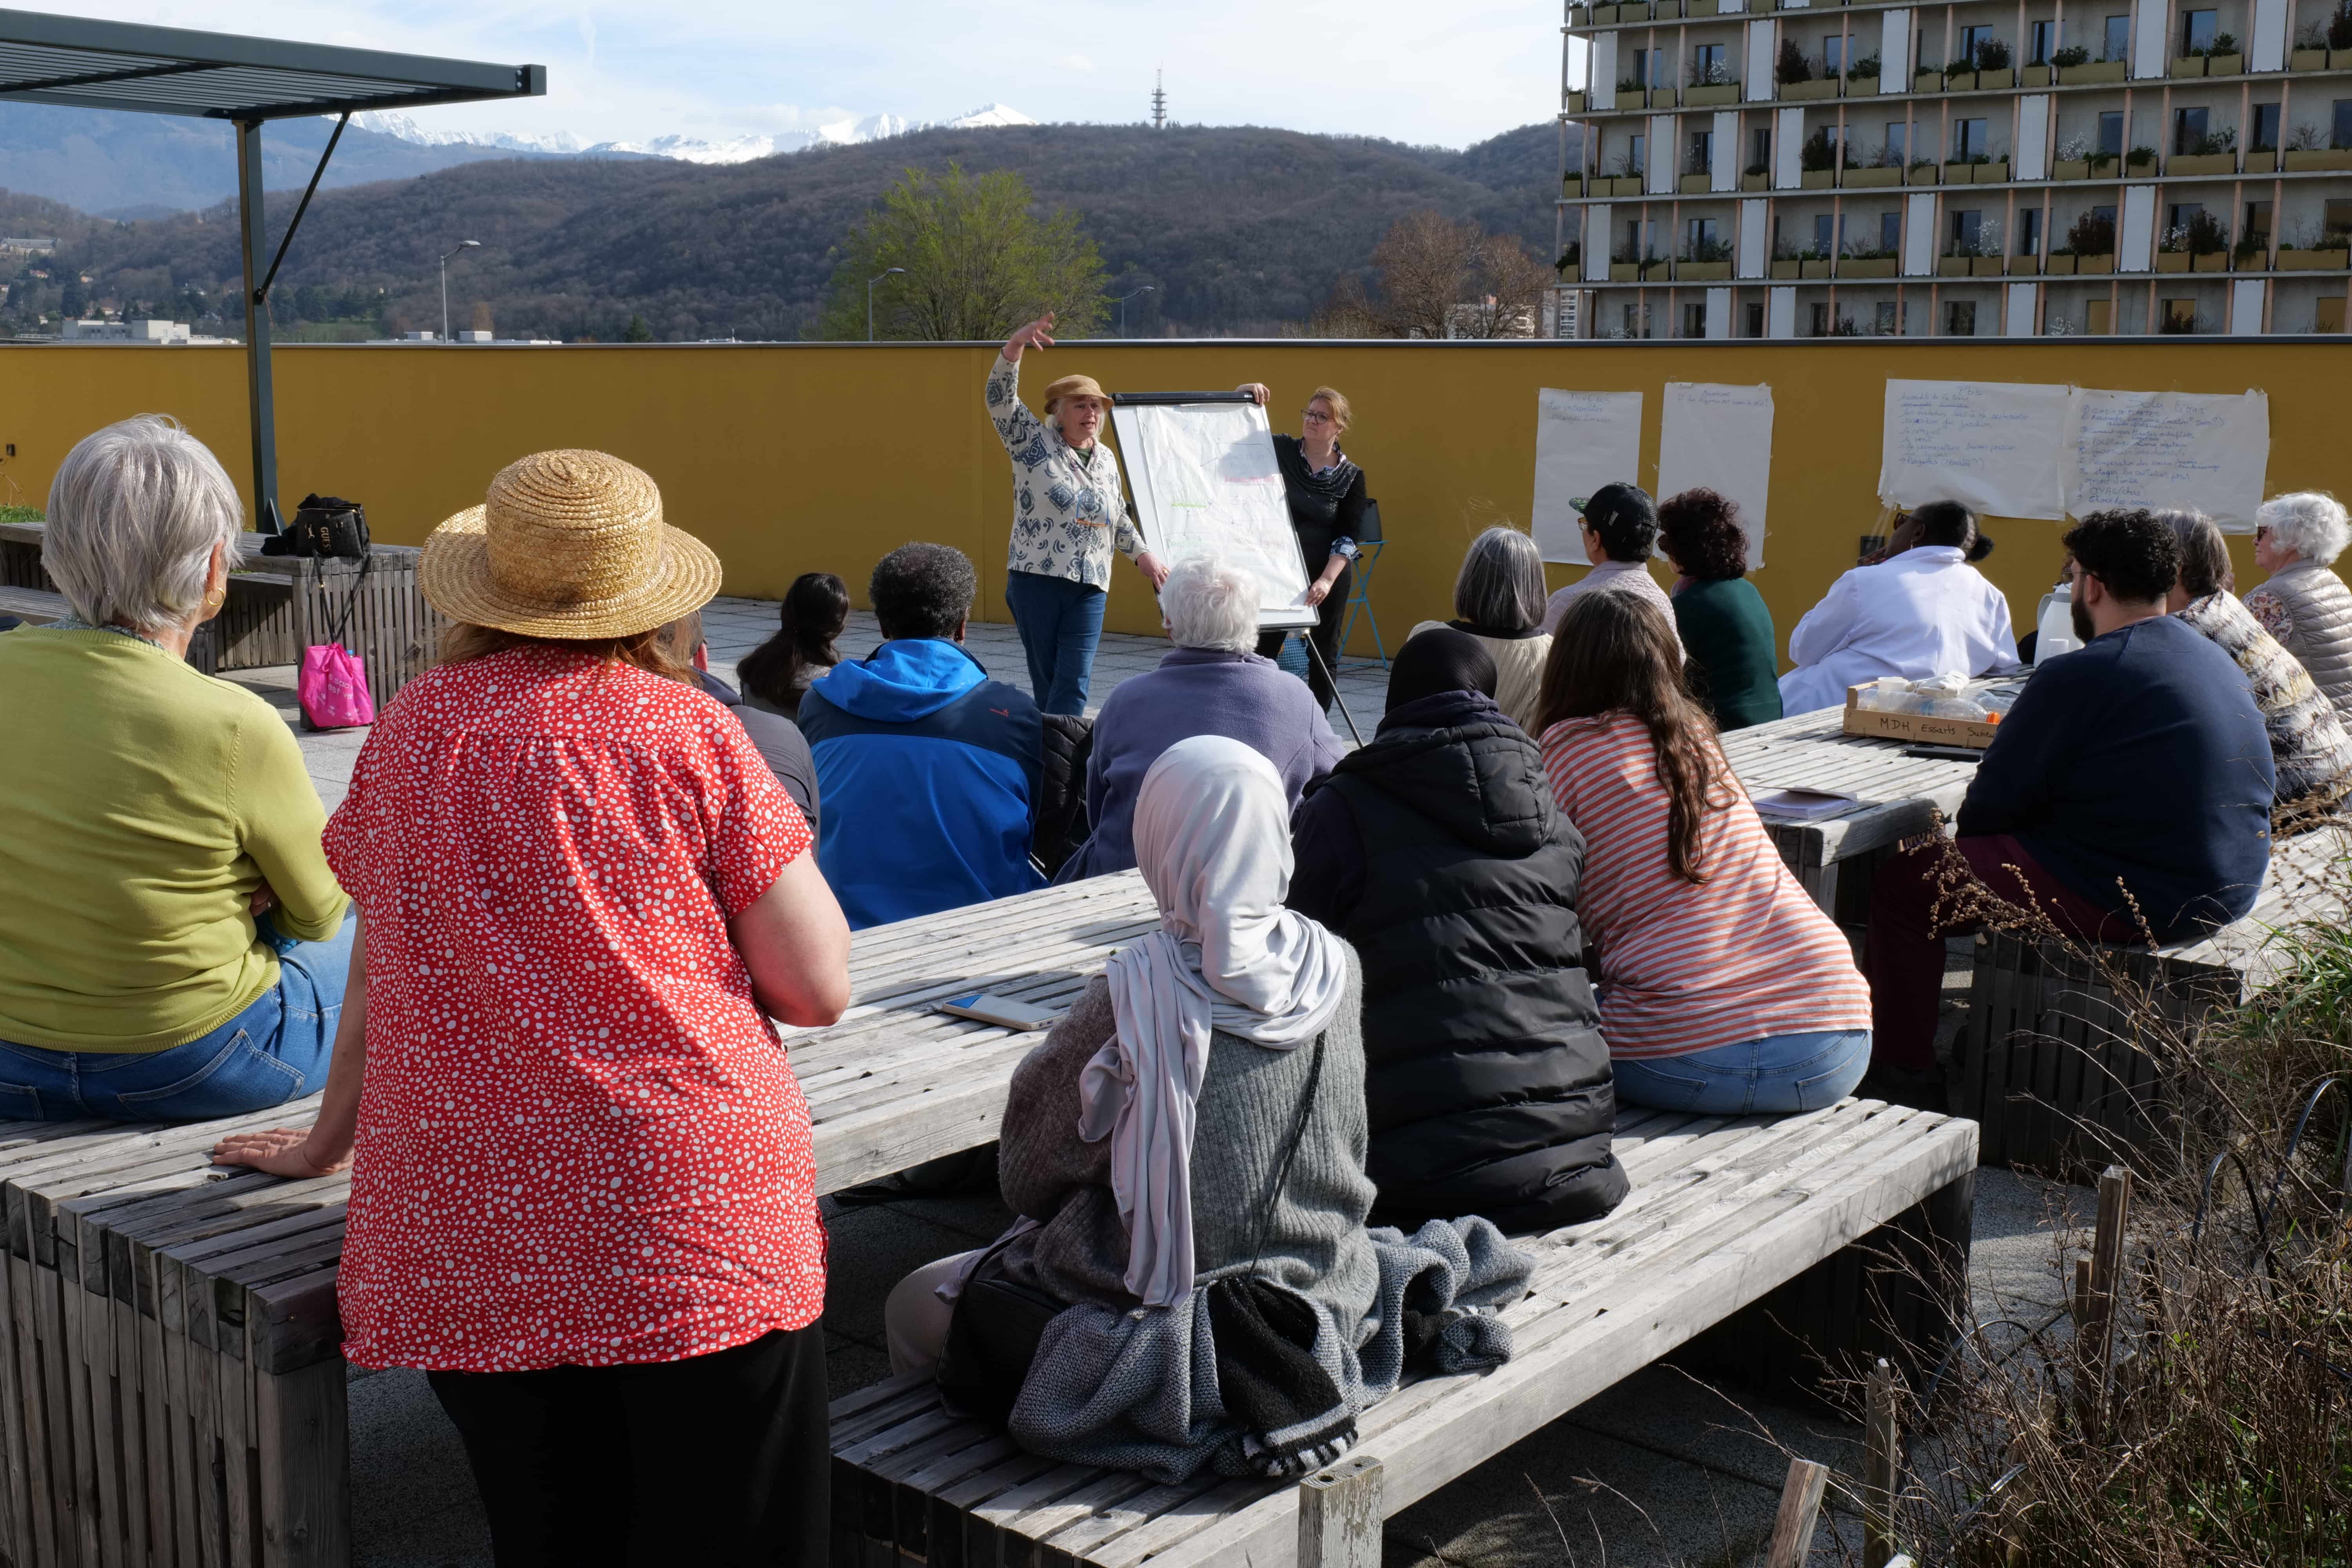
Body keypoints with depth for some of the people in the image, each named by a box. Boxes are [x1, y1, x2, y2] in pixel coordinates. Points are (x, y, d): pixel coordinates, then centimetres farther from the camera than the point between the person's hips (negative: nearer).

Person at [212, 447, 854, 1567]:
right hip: (695, 1219, -3)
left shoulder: (415, 727, 7)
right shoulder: (687, 730, -2)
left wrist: (326, 1141, 34)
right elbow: (818, 990, -3)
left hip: (466, 1243, 3)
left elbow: (381, 970, 18)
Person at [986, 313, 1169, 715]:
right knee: (1046, 680, 3)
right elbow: (1000, 398, -14)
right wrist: (1015, 346, -29)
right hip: (1036, 580, -4)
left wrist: (1142, 554, 14)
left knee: (1073, 685, -6)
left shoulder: (1106, 460, 16)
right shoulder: (1033, 440, 1)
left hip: (1090, 588, 4)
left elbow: (1120, 518, 27)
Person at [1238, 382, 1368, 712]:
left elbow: (1347, 536, -8)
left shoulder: (1351, 477, -4)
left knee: (1325, 653, 7)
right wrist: (1245, 392, -10)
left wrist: (1327, 580, -20)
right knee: (1264, 649, 0)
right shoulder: (1280, 451, -2)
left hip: (1329, 571, 0)